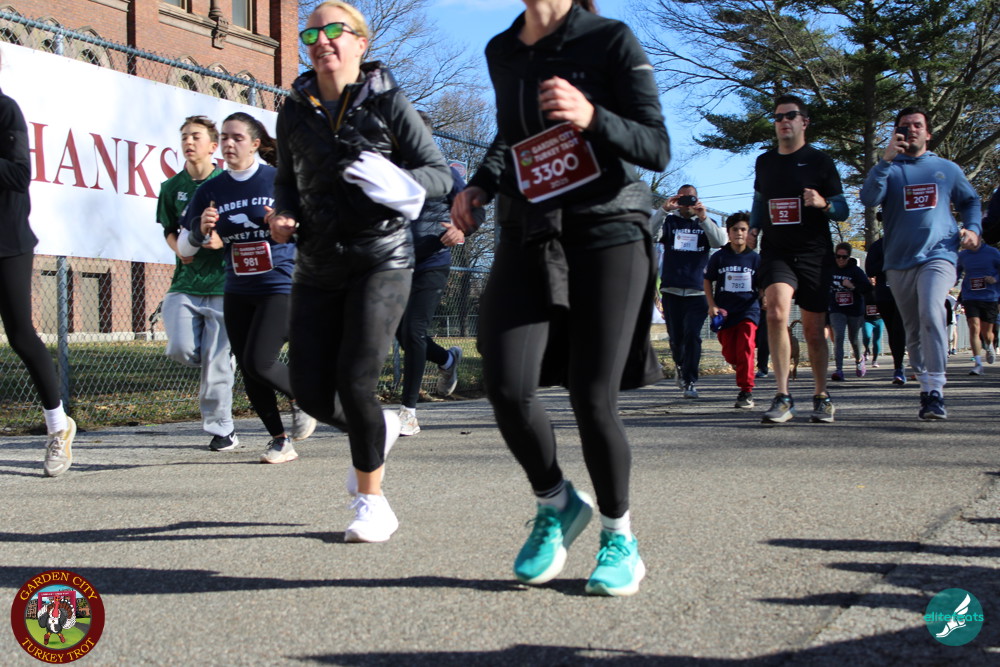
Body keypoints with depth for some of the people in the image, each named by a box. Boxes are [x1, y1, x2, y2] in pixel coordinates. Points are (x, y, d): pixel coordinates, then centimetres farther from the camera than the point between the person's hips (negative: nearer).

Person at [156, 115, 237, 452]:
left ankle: (221, 428, 10)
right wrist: (179, 248, -2)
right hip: (185, 279, 3)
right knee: (180, 349, -12)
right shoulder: (172, 187, 9)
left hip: (221, 281, -3)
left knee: (217, 362, -3)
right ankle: (211, 362, 23)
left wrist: (223, 240, -19)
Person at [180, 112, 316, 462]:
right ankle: (280, 440, 18)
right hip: (237, 292, 5)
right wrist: (200, 230, -14)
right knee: (248, 370, 4)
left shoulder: (279, 180, -5)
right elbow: (184, 247, 7)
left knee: (259, 361, -16)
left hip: (282, 287, -5)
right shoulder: (211, 190, 5)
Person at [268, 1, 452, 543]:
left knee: (355, 381, -15)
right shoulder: (294, 111, 8)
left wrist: (403, 183, -24)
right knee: (311, 391, 0)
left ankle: (371, 502, 5)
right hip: (317, 267, 5)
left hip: (380, 260, -4)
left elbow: (439, 173, -3)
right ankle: (376, 431, 34)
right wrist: (282, 216, 0)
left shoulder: (386, 102, -4)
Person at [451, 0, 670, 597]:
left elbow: (657, 149, -9)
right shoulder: (502, 52, 13)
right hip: (528, 234, 4)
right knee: (507, 387, -13)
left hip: (608, 231, -4)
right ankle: (557, 503, 15)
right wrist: (480, 186, 11)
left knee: (592, 399, -8)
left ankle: (620, 536, 16)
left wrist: (591, 117, -27)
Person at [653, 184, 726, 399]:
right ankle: (680, 366, 36)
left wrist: (703, 218, -20)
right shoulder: (669, 221, 8)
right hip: (672, 290, 1)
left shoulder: (705, 223, 11)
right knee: (675, 337, 7)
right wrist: (664, 209, -23)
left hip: (697, 292, -1)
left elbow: (720, 242, -8)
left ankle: (689, 382, -7)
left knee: (692, 335, -11)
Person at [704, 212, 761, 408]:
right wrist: (712, 305, 1)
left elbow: (762, 284, 9)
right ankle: (740, 367, 37)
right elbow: (707, 281, 11)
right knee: (729, 353, 2)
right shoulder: (719, 257, 4)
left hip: (748, 310, -1)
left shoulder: (755, 259, 4)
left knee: (746, 348, -16)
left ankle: (746, 391, -11)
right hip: (724, 311, 1)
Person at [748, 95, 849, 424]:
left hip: (813, 253, -1)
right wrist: (754, 227, 9)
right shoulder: (764, 162, 12)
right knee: (776, 312, -25)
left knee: (814, 331, 5)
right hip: (776, 252, 1)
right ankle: (783, 397, -23)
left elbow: (843, 210, 3)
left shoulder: (819, 161, 2)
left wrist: (823, 203, -19)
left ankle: (821, 396, 25)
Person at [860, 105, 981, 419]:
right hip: (899, 261, 2)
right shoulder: (889, 169, 9)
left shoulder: (947, 168, 14)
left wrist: (972, 228, 7)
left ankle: (936, 391, -28)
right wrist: (886, 159, -18)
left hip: (938, 255, -2)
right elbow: (869, 199, -11)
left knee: (931, 313, -25)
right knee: (913, 329, 8)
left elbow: (970, 201, 26)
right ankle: (926, 388, 20)